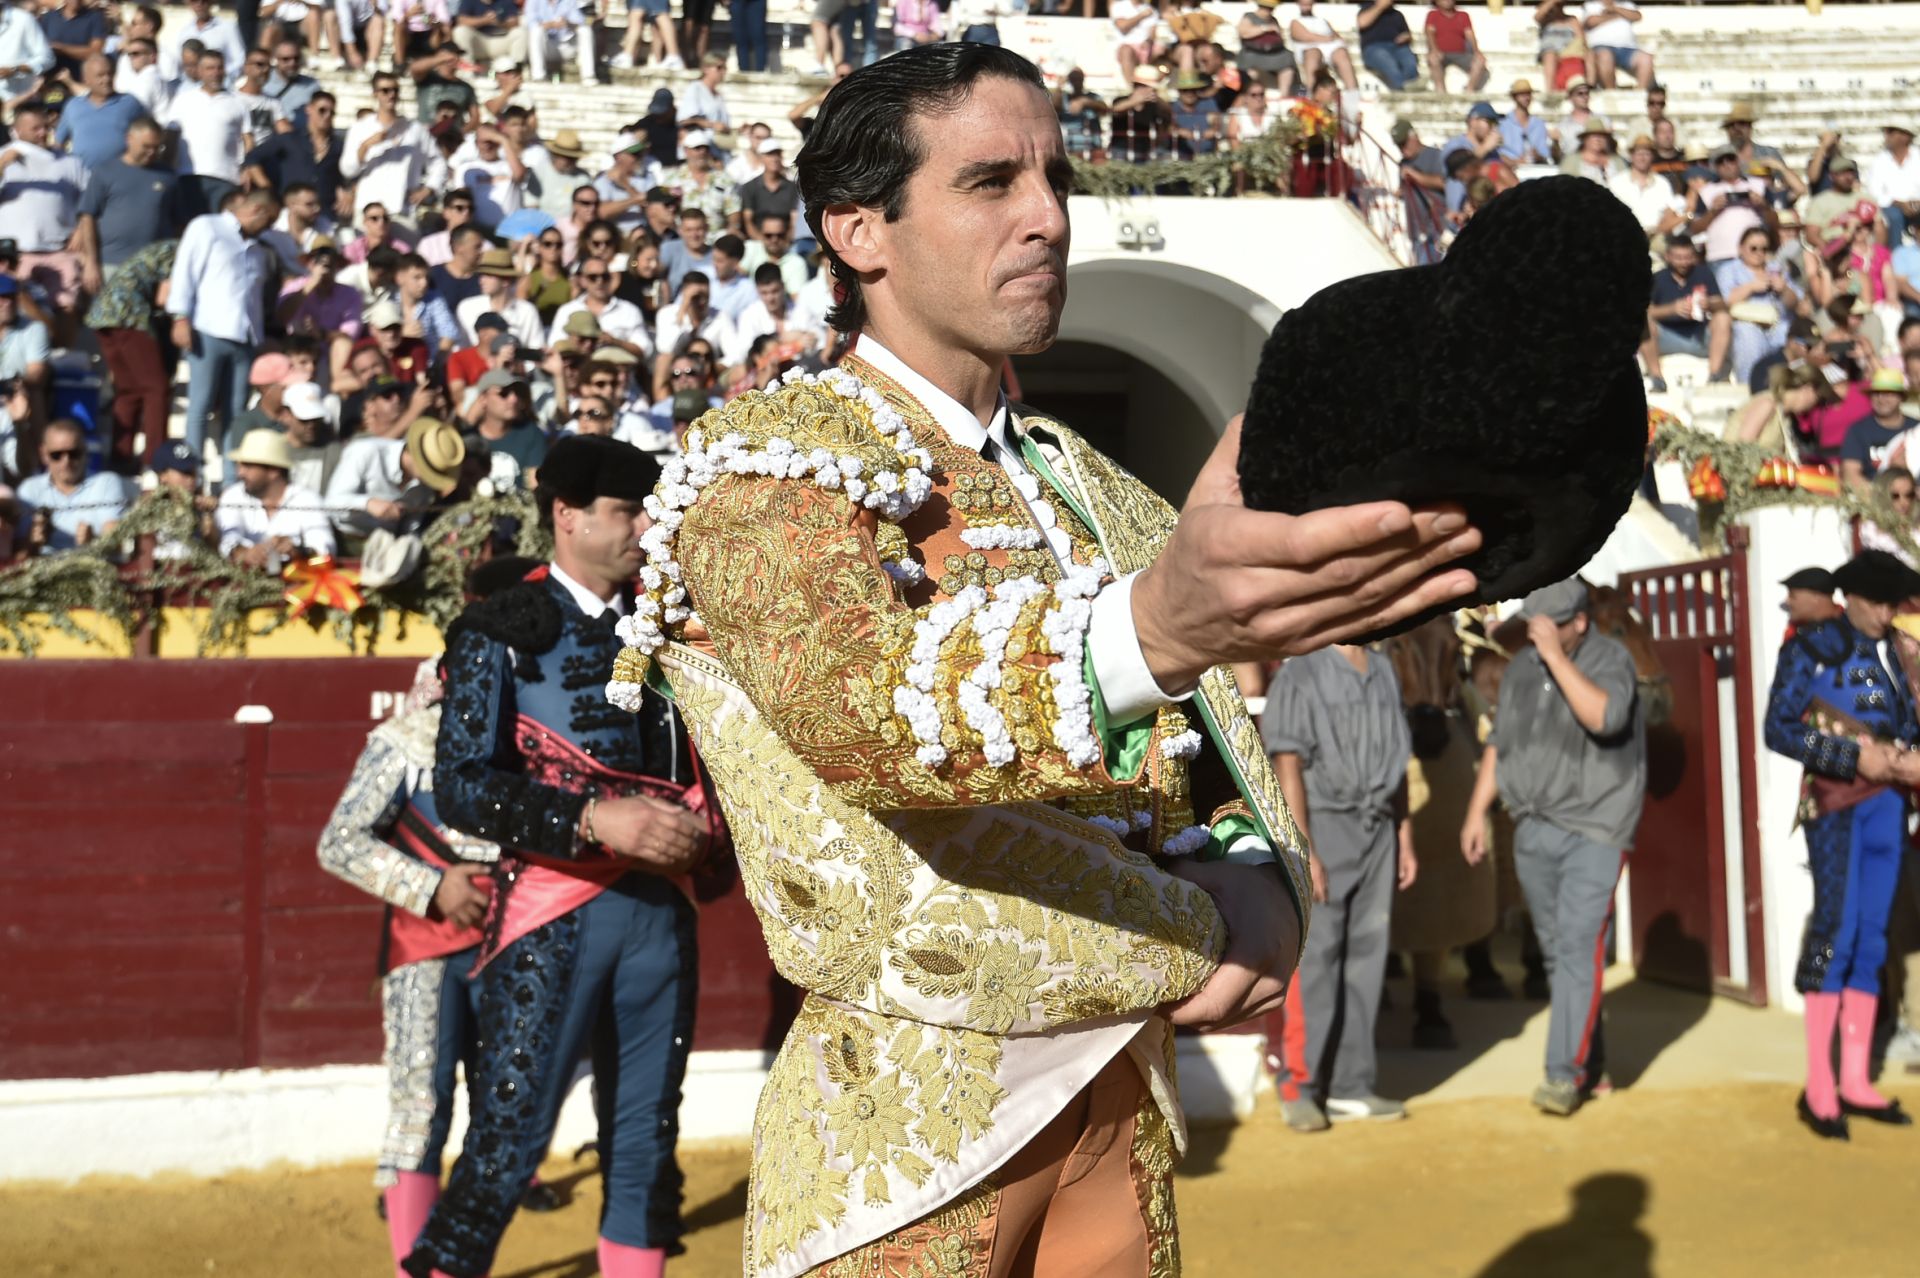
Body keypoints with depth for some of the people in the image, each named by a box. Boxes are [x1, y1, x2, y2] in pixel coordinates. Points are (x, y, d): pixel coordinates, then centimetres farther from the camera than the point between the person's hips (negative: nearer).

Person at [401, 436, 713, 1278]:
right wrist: (596, 818, -20)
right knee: (508, 1139, -6)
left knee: (646, 1143, 11)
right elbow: (458, 787, -11)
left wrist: (701, 821, 0)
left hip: (658, 907, 6)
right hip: (554, 912, -5)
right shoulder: (502, 635, -2)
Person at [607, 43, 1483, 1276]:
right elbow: (856, 693, -31)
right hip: (908, 1133, -6)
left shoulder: (1092, 485, 12)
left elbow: (1222, 743, 8)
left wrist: (1261, 881, -15)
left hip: (1124, 1099, 6)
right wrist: (1154, 628, -50)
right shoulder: (764, 460, -11)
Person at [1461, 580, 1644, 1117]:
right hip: (1533, 830, 6)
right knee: (1556, 950, 9)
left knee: (1579, 946, -13)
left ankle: (1565, 1072, -13)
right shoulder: (1522, 668, 9)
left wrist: (1556, 655, -25)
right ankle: (1590, 1060, 21)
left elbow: (1605, 717, -28)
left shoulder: (1610, 659, -8)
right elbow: (1499, 743, 16)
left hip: (1594, 830, -6)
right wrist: (1476, 812, 11)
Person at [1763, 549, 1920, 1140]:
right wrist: (1855, 758, -15)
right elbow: (1779, 730, -8)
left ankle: (1855, 1081, 11)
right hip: (1834, 800, -6)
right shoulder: (1811, 649, -3)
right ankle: (1818, 1087, -7)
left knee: (1871, 938, 6)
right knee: (1836, 929, -12)